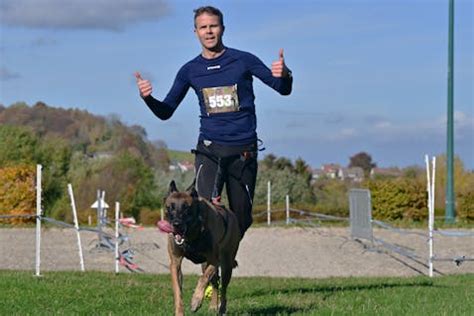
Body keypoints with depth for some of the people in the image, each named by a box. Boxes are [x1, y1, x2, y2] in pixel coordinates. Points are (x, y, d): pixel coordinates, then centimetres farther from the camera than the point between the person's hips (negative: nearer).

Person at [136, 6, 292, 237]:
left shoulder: (243, 61, 1)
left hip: (244, 150, 0)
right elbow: (166, 112, 12)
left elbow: (283, 90, 1)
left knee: (242, 218, 7)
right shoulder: (190, 71, 7)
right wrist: (147, 98, -9)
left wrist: (284, 75, -23)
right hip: (209, 149, 0)